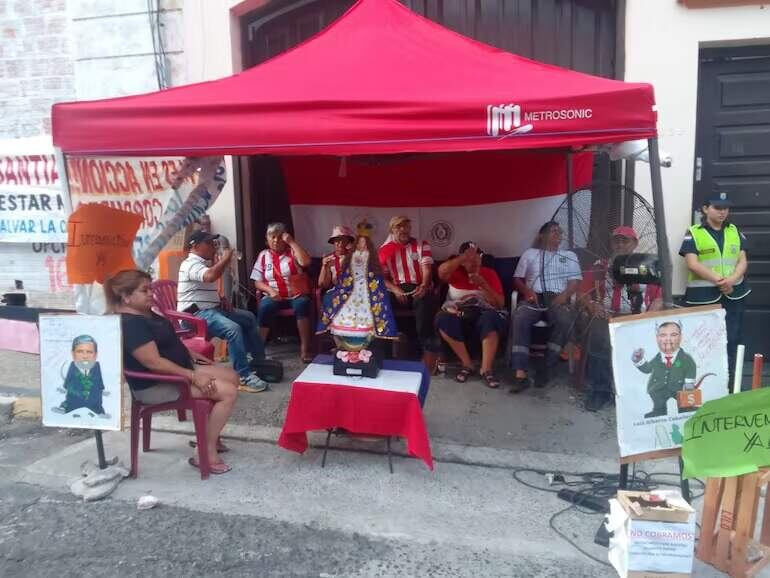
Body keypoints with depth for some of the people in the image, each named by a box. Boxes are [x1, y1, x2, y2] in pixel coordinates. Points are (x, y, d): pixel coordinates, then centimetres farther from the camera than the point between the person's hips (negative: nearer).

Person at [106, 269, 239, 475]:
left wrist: (189, 354, 13)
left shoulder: (145, 313, 9)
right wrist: (193, 376, -27)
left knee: (232, 376, 11)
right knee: (228, 392, -18)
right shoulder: (130, 324, -23)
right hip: (156, 385, -11)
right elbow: (154, 362, -29)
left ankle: (210, 436, 18)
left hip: (179, 369, 11)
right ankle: (207, 453, -8)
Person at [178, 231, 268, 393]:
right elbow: (210, 276, -37)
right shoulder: (191, 264, -15)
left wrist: (221, 299, 11)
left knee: (249, 318, 16)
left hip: (211, 309, 11)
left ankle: (259, 360, 23)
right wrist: (225, 259, -21)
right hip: (196, 314, -11)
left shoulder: (203, 263, 19)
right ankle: (244, 377, -32)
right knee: (233, 328, -34)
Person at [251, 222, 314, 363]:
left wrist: (292, 242, -14)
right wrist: (270, 290, -13)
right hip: (274, 296, 1)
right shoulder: (263, 256, 9)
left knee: (302, 304, -35)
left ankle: (305, 349, -29)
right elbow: (257, 282, 7)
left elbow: (306, 262, -17)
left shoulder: (292, 251, 5)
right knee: (265, 307, -32)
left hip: (297, 296, -1)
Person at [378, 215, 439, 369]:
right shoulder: (385, 250, 12)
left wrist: (424, 285, -26)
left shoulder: (421, 246, 9)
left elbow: (427, 269, -4)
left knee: (424, 300, -34)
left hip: (419, 289, -1)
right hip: (397, 290, 1)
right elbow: (382, 277, 6)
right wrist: (396, 290, -14)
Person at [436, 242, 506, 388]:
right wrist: (463, 257, -20)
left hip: (482, 315, 0)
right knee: (443, 318, -32)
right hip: (458, 316, 1)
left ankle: (486, 369, -29)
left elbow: (500, 304, 1)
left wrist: (484, 285, -12)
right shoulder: (456, 272, 8)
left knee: (491, 318, -35)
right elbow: (442, 271, -18)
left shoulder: (490, 273, 9)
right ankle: (467, 364, -20)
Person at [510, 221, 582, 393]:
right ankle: (520, 374, -38)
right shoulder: (530, 253, 20)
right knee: (519, 318, -34)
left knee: (566, 320, -35)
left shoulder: (569, 255, 22)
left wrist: (565, 295, -11)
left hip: (557, 299, 1)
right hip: (533, 298, 0)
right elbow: (517, 279, 15)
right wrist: (527, 291, -6)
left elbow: (575, 281, 10)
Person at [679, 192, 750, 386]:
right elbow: (692, 264, -10)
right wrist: (719, 281, -17)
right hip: (703, 297, -4)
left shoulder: (735, 232, 13)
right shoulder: (693, 233, -1)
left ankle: (728, 383, 16)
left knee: (731, 341, 6)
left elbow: (742, 261, 7)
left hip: (734, 295, 4)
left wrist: (732, 279, -13)